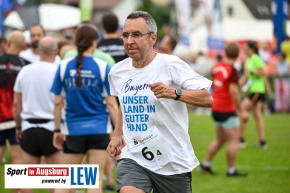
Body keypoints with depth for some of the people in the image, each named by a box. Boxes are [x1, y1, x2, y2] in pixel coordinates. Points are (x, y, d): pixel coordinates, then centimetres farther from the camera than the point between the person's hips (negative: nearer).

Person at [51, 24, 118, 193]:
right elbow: (111, 103, -7)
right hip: (99, 129, -1)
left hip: (73, 130, 1)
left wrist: (57, 130, 10)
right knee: (96, 179, 4)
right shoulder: (103, 67, -6)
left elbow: (58, 102, 1)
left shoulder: (64, 66, -1)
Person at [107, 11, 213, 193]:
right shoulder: (117, 72, 5)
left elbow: (207, 99, -20)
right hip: (133, 158, 3)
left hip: (173, 161, -3)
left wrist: (173, 93, -33)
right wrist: (117, 134, 17)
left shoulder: (171, 65, -12)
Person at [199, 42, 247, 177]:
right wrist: (241, 109, -20)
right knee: (233, 140, 0)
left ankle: (206, 164, 19)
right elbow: (233, 92, -25)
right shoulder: (232, 71, -18)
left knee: (220, 139, 20)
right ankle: (231, 170, 2)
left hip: (215, 109, 8)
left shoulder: (217, 66, 5)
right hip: (227, 110, -8)